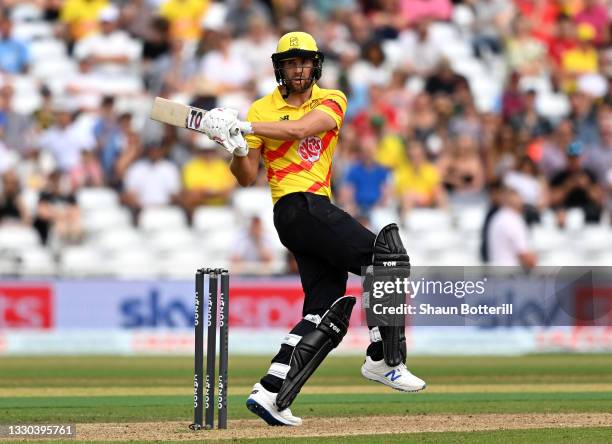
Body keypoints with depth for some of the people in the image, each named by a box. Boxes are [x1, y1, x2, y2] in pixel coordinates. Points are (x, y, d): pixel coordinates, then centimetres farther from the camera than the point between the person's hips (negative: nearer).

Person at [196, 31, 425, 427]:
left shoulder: (332, 101, 10)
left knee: (327, 314, 1)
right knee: (388, 257, -15)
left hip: (319, 209, 5)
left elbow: (299, 130, -11)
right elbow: (247, 178, 5)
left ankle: (271, 394, 0)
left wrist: (242, 127, -19)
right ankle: (385, 361, -11)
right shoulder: (261, 111, 6)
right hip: (297, 206, -5)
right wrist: (237, 147, -15)